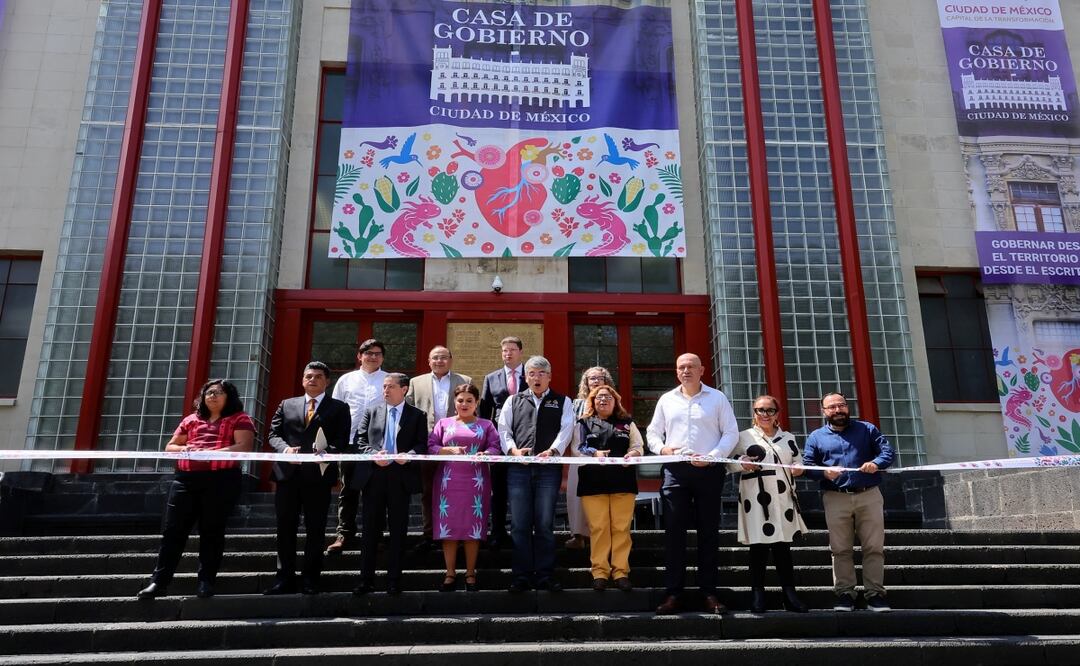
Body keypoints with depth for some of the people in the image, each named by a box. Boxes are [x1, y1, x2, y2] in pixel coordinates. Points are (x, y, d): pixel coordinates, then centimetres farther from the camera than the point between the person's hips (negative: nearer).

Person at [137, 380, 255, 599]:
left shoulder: (239, 419, 6)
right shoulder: (191, 419, 21)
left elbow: (245, 446, -9)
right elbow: (169, 447, 21)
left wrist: (212, 452, -19)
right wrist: (183, 449, -3)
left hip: (221, 480, -4)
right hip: (186, 479, 4)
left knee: (211, 531, 1)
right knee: (173, 530, 1)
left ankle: (206, 582, 7)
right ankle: (159, 582, 5)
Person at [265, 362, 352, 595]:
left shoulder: (339, 408, 8)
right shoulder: (287, 405, 17)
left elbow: (342, 442, -1)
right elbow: (274, 434, 10)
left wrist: (326, 453, -20)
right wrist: (285, 448, -11)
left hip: (318, 475, -2)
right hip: (288, 473, 3)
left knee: (315, 528, 2)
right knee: (285, 527, 5)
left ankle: (310, 578, 11)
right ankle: (285, 578, 14)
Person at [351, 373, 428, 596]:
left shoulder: (417, 416, 7)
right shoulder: (372, 412, 13)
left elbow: (422, 445, 1)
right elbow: (360, 440, 7)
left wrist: (409, 455, -18)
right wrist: (373, 454, -11)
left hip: (401, 476, -1)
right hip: (373, 476, 2)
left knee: (398, 531, 4)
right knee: (370, 529, 6)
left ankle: (394, 581, 12)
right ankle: (366, 580, 14)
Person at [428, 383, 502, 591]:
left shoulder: (486, 425, 10)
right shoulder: (444, 423, 11)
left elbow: (496, 448, 1)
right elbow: (430, 446, 2)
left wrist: (483, 455, -19)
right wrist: (450, 450, -14)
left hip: (476, 482, 0)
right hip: (449, 482, 1)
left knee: (473, 527, 1)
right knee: (448, 527, 0)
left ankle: (470, 574, 11)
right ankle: (450, 574, 11)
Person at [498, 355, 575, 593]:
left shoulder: (562, 402, 13)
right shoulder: (514, 401, 17)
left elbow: (566, 429, 0)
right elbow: (503, 428, 9)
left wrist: (552, 451, -17)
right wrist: (513, 449, -9)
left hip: (549, 468, -1)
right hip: (518, 468, 1)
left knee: (545, 524, 1)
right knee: (520, 524, 1)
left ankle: (545, 575, 9)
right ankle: (521, 576, 8)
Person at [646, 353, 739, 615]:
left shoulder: (717, 398, 6)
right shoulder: (666, 399, 14)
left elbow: (731, 433, 2)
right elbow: (653, 431, 16)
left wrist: (712, 456, -12)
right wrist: (661, 448, -6)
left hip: (709, 471, -1)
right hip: (674, 470, 1)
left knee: (708, 531, 4)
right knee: (674, 531, -1)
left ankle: (709, 592, 12)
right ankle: (672, 593, 4)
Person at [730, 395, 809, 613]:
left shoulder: (788, 438, 16)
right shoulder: (744, 437, 5)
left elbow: (798, 463, 20)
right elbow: (730, 462, 1)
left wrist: (798, 469, -2)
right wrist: (742, 464, -19)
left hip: (783, 500, 3)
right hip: (756, 500, -3)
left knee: (783, 547, 6)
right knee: (758, 547, -1)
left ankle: (790, 595, 12)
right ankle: (757, 595, 8)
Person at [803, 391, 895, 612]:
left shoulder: (867, 429, 12)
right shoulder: (816, 437, 11)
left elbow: (888, 451, 4)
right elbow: (807, 466, 4)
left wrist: (876, 463, -17)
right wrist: (824, 472, -17)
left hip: (869, 496, 0)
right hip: (836, 499, 0)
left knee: (874, 548, 0)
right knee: (841, 550, 2)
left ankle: (875, 594, 7)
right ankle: (844, 594, 8)